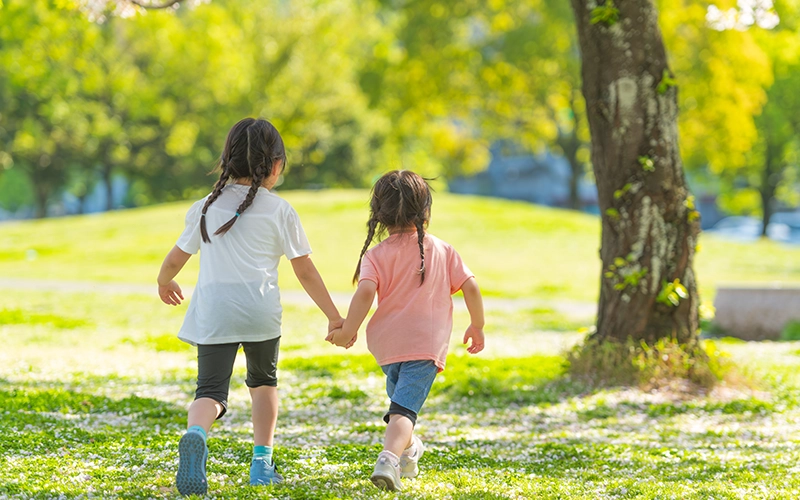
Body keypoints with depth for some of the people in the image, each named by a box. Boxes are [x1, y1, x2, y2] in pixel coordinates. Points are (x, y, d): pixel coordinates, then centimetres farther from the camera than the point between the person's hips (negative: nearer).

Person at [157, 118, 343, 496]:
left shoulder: (206, 207, 9)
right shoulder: (279, 210, 2)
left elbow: (177, 257, 19)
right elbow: (305, 271, 4)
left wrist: (164, 282, 41)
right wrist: (334, 316, 13)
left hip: (212, 312, 1)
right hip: (261, 310, -1)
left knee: (211, 390, -2)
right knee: (263, 380, 23)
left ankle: (195, 434, -36)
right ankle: (262, 462, 22)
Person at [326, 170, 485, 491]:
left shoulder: (376, 256, -1)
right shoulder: (442, 251, 4)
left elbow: (365, 293, -16)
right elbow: (470, 286, 1)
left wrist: (348, 331, -8)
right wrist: (477, 326, 14)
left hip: (386, 343, 2)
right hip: (426, 344, -2)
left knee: (400, 394, 29)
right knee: (405, 407, -12)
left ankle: (408, 448, 50)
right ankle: (389, 459, -36)